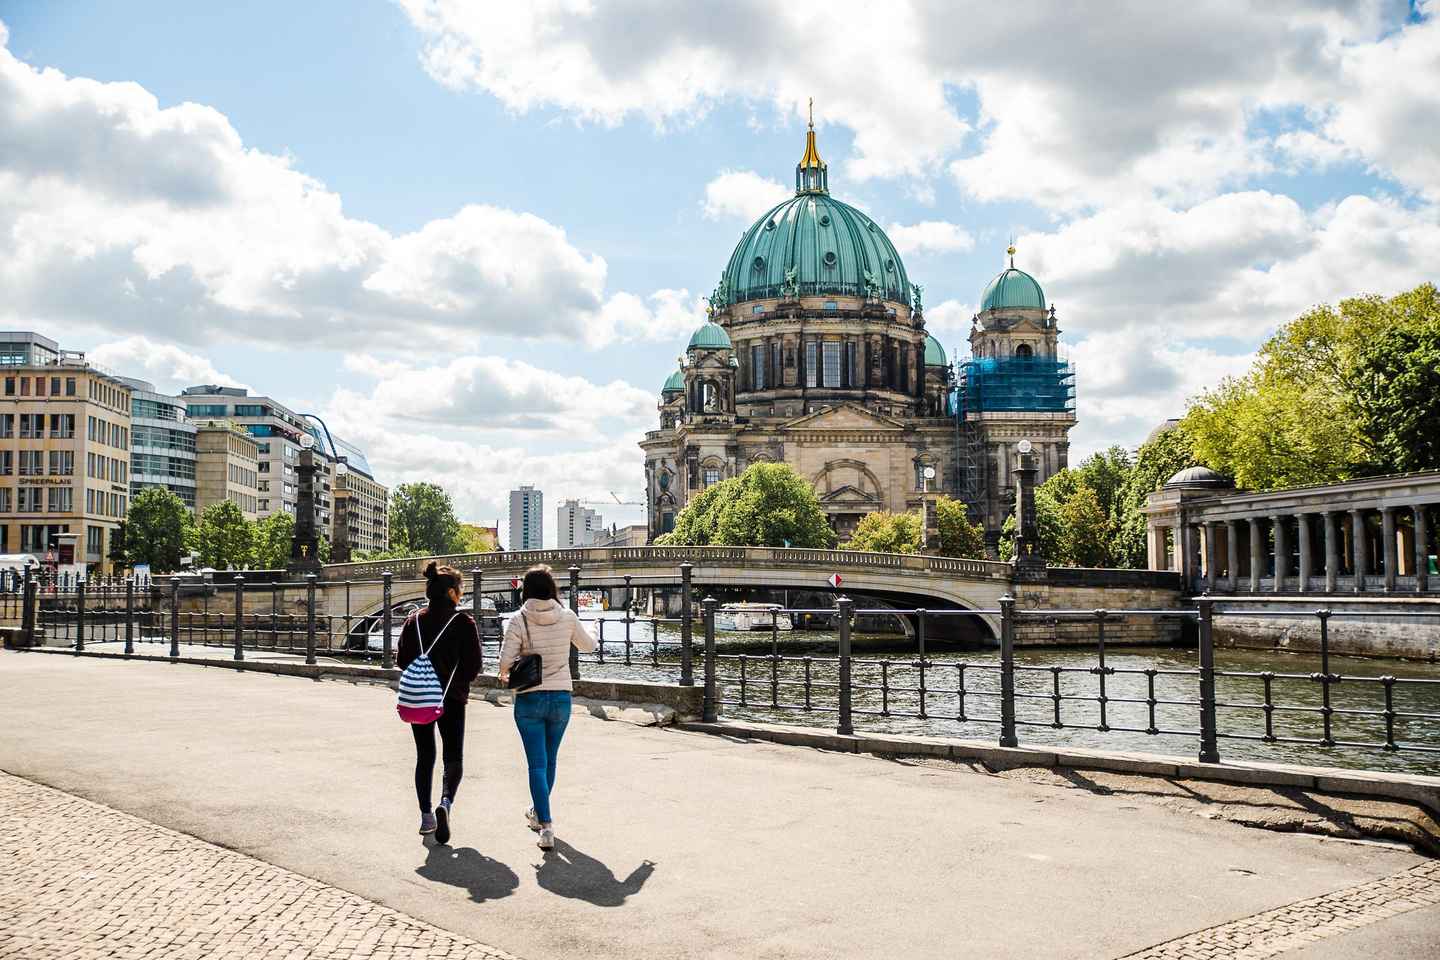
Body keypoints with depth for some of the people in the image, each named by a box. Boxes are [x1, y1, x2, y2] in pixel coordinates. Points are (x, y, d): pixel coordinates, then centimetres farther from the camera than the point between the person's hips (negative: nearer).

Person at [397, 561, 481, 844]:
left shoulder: (414, 620, 0)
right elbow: (474, 665, -10)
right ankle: (445, 803, -19)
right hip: (452, 699, -3)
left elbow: (402, 660, 4)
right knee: (454, 757, 7)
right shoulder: (463, 622, -11)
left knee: (425, 756, 16)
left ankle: (426, 815, 16)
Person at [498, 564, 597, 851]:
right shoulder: (567, 617, -4)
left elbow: (506, 659, -15)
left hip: (529, 698, -2)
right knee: (549, 760, 20)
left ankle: (546, 827, -11)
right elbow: (588, 646, 11)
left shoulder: (519, 620, -10)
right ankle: (539, 812, 39)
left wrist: (504, 675, 8)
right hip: (561, 697, 2)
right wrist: (582, 631, 33)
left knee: (537, 764, 0)